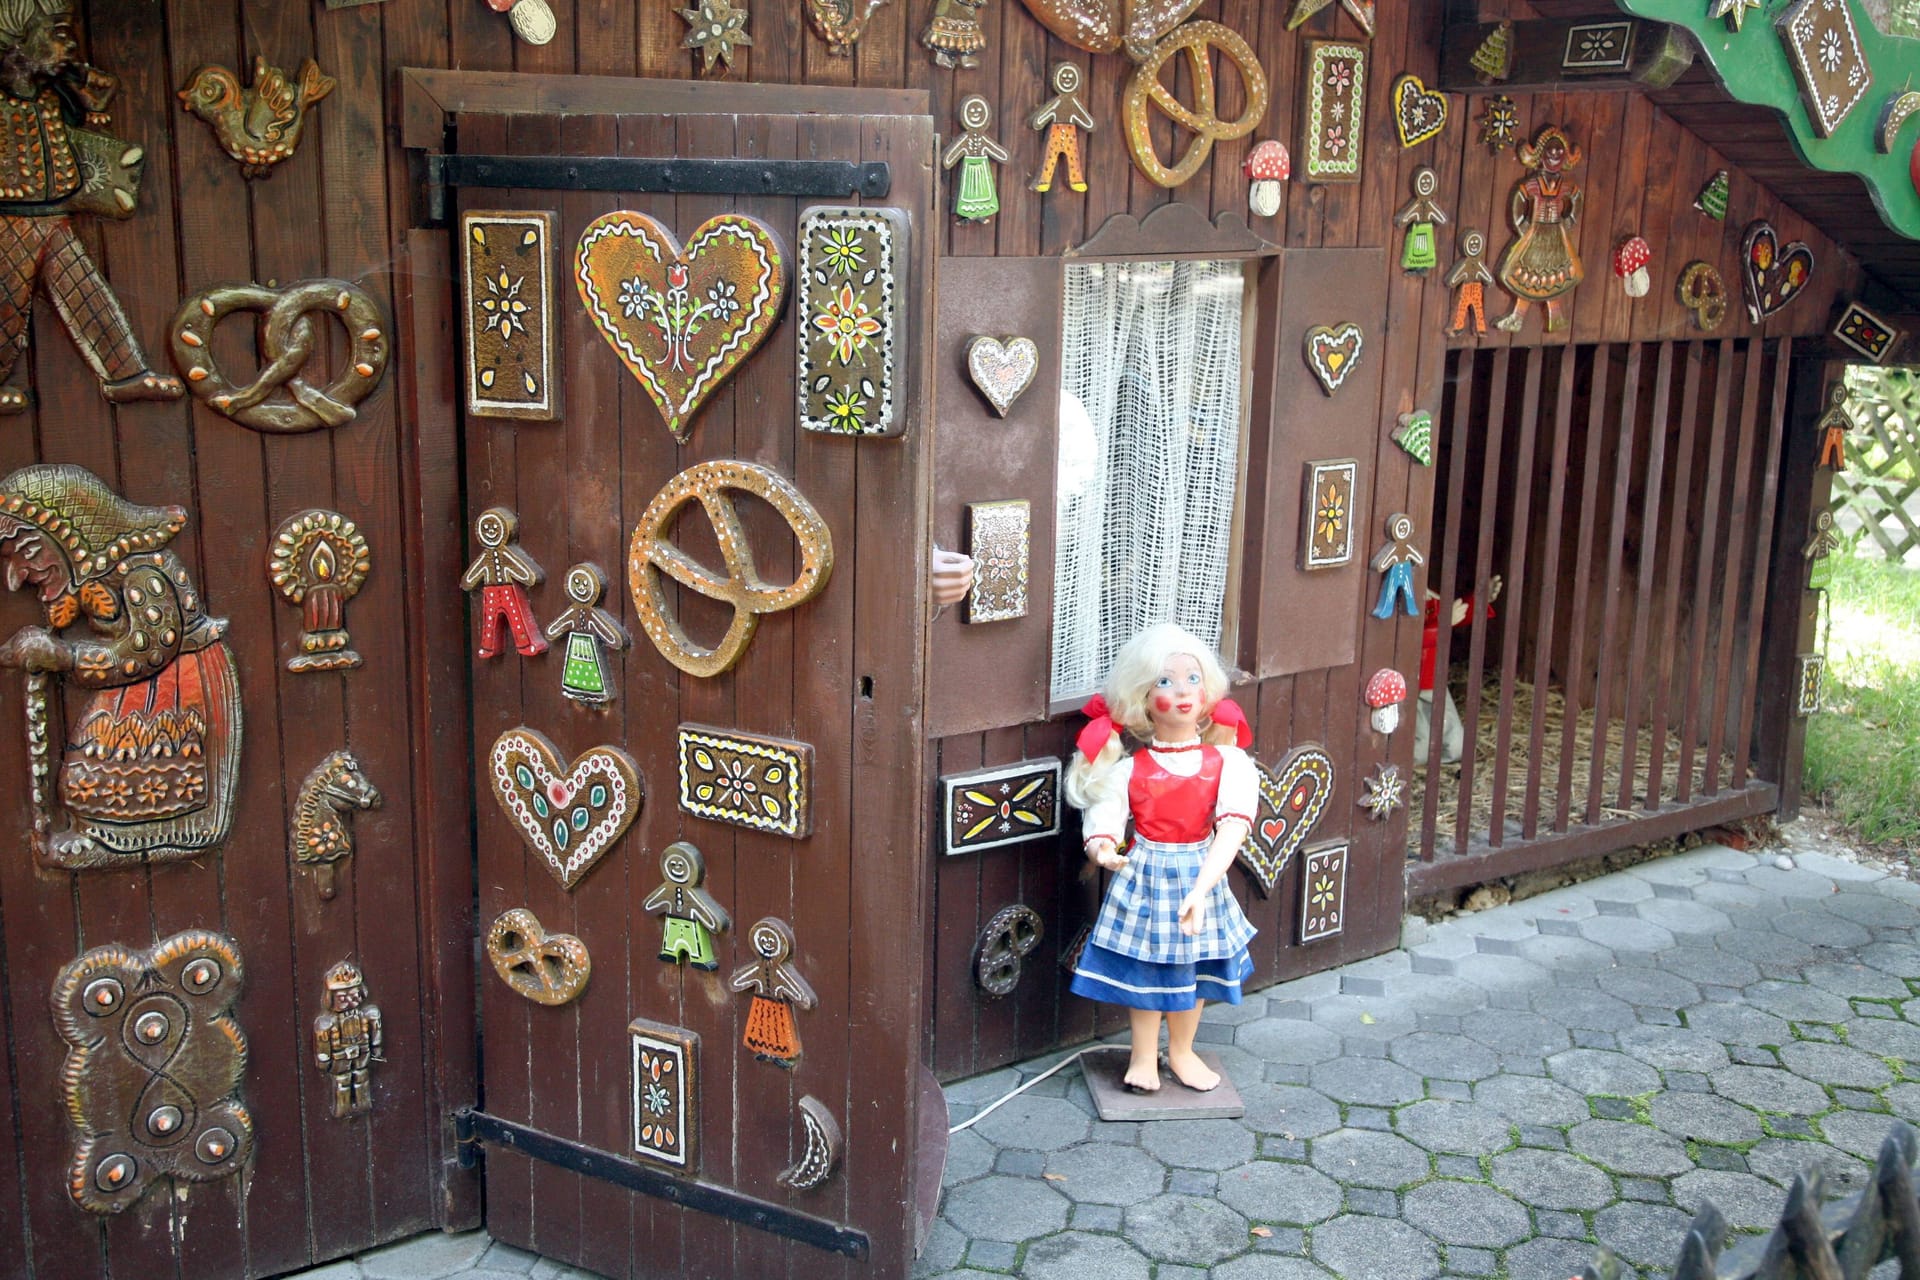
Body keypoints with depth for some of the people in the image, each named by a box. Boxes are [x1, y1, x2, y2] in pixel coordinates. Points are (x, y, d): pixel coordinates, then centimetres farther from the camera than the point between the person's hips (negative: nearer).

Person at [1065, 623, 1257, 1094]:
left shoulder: (1226, 763, -9)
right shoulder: (1131, 769, -9)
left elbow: (1233, 827, -21)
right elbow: (1104, 811, -17)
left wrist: (1201, 886, -34)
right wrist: (1102, 847, -43)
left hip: (1201, 876, 2)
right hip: (1144, 878, -2)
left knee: (1195, 965, 16)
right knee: (1146, 965, 8)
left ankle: (1181, 1052, 38)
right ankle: (1144, 1057, 28)